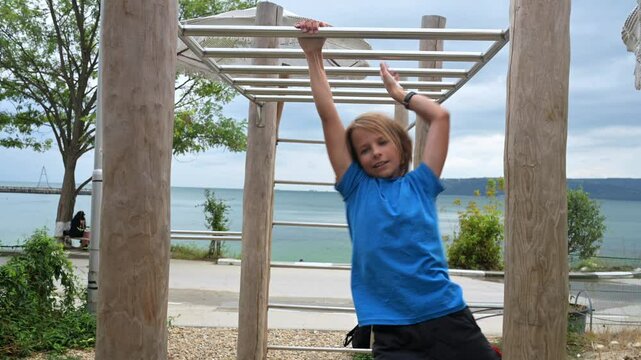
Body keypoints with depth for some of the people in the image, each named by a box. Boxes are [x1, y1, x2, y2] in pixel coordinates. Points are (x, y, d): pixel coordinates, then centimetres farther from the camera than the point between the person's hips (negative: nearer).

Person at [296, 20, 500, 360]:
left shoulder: (419, 184, 9)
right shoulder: (356, 188, 8)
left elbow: (440, 116, 9)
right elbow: (329, 117, 6)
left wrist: (397, 90, 19)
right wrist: (314, 56, 7)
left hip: (446, 317, 1)